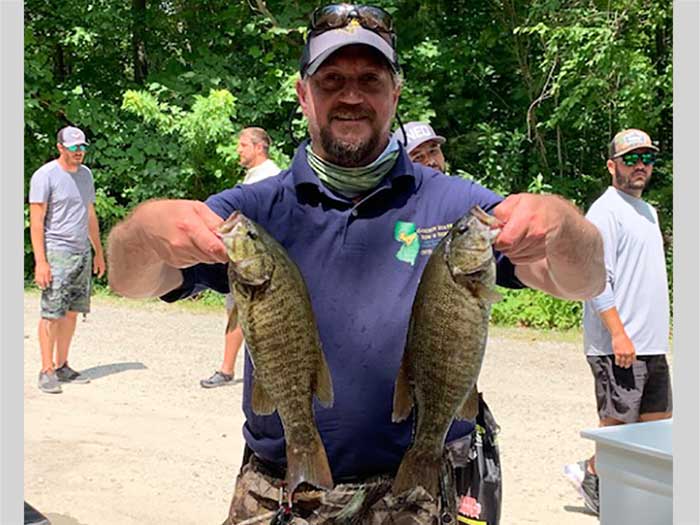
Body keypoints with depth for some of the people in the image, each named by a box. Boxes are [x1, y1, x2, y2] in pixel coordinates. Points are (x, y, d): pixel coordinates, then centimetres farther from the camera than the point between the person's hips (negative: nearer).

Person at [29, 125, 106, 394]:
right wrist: (40, 262, -17)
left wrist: (99, 252, 21)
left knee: (72, 312, 7)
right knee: (51, 313, -6)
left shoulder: (85, 174, 15)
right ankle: (47, 371, 1)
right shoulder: (45, 176, -6)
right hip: (57, 253, -7)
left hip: (82, 253, 7)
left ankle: (62, 367, 15)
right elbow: (36, 221, -10)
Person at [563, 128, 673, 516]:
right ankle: (593, 476, 19)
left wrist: (659, 332, 21)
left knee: (657, 422, 13)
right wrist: (618, 332, -23)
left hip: (651, 344, 9)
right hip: (617, 344, -9)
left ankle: (591, 473, 23)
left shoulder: (647, 211, 19)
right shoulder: (605, 211, -10)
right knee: (619, 426, -1)